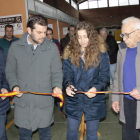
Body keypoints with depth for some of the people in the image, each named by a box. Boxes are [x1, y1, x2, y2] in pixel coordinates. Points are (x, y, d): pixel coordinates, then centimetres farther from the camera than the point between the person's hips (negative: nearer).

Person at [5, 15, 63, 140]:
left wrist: (57, 86, -18)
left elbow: (56, 72, 0)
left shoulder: (52, 48, -3)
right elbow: (10, 71, 6)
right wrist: (14, 86, -11)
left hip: (45, 101, 0)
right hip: (23, 101, 1)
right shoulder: (15, 47, -1)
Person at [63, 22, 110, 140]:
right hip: (74, 99, 2)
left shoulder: (101, 53, -6)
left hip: (94, 100, -1)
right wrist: (68, 85, -18)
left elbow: (105, 75, -6)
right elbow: (67, 73, 2)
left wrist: (97, 88, -24)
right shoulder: (70, 52, 0)